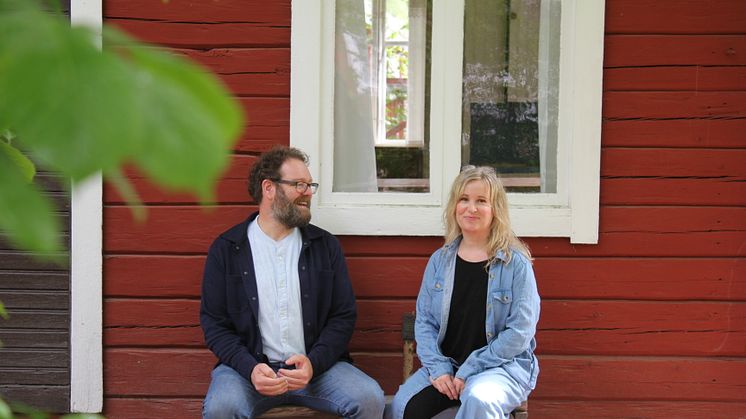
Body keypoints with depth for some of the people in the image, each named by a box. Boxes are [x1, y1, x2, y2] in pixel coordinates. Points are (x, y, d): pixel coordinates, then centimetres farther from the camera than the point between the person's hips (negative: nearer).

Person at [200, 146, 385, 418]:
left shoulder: (326, 245, 9)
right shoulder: (225, 249, 4)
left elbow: (344, 315, 7)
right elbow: (214, 322, 2)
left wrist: (313, 362, -11)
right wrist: (250, 368, -15)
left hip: (317, 365, 2)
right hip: (249, 364, -2)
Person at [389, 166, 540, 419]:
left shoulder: (515, 262, -5)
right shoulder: (440, 260, 8)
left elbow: (520, 332, -11)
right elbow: (424, 322, 6)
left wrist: (468, 372, -15)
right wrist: (438, 369, -10)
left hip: (503, 365, -3)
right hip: (445, 363, 4)